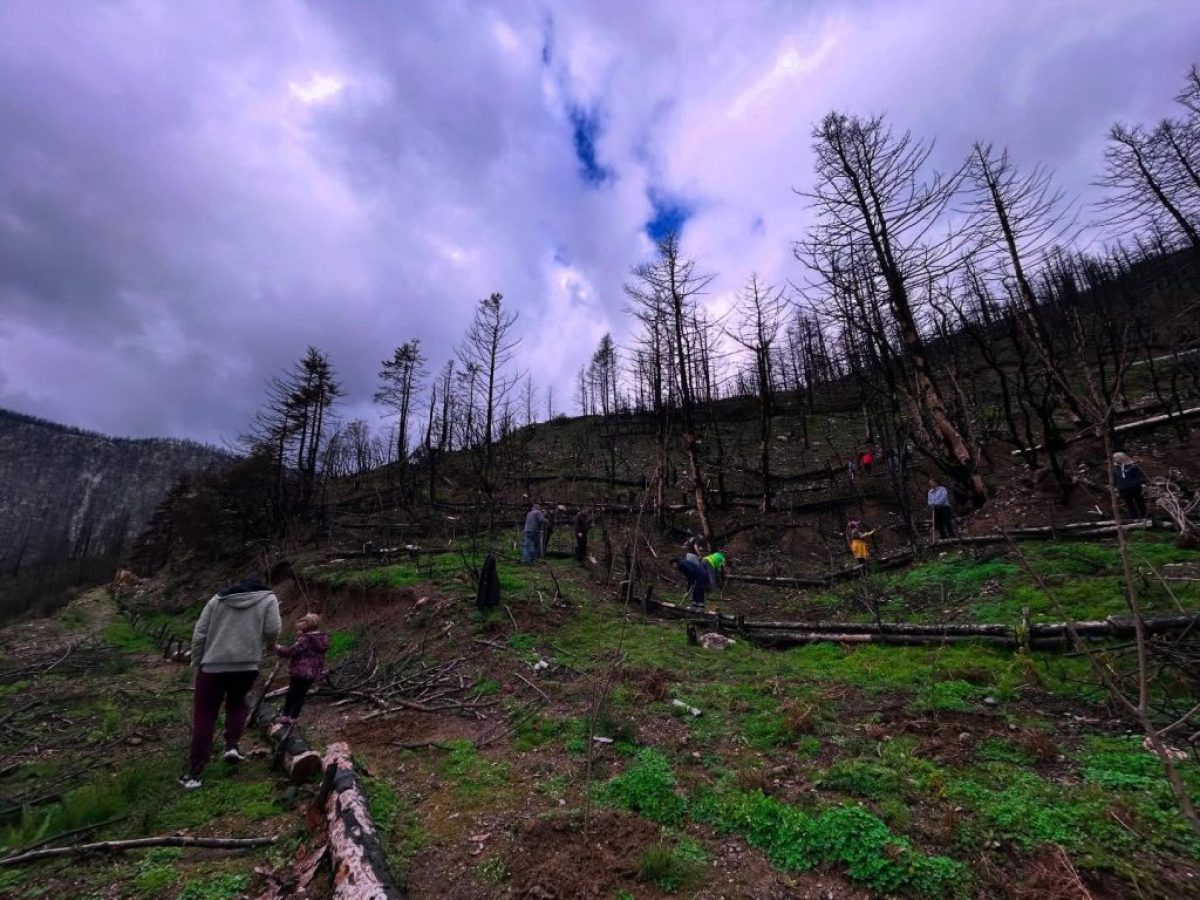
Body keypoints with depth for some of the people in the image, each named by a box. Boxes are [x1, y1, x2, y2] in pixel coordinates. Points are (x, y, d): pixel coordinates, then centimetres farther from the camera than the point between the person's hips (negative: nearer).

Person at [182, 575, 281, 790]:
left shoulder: (217, 599, 12)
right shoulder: (268, 599, 4)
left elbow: (199, 633, 7)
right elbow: (273, 630, -6)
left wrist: (197, 662, 15)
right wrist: (264, 643, 16)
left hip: (212, 665, 1)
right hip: (246, 665, -1)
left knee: (204, 716, 10)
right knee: (237, 703, 26)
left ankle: (194, 774, 12)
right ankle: (232, 746, 13)